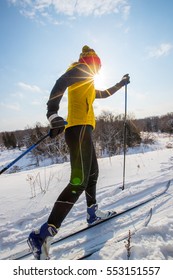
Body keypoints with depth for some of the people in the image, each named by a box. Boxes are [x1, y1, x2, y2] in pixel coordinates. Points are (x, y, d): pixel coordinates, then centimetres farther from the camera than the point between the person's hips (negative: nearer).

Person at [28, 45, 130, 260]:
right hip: (79, 128, -11)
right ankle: (43, 235, -16)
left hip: (82, 130, 11)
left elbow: (103, 94, 46)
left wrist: (120, 84, 54)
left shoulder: (86, 83, 32)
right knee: (79, 181, -18)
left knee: (92, 173, 18)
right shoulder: (81, 69, 4)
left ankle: (93, 213, 32)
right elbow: (60, 83, -16)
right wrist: (52, 112, -32)